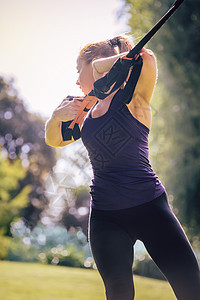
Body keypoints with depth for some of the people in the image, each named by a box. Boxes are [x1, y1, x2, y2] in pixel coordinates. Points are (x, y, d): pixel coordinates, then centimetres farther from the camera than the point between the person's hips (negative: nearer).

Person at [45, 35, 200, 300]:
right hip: (105, 216, 5)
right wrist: (57, 116, 4)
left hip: (149, 207, -5)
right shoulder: (87, 113, 16)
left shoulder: (132, 97, -3)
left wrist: (103, 64, -9)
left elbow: (146, 57, -23)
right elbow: (54, 140, 26)